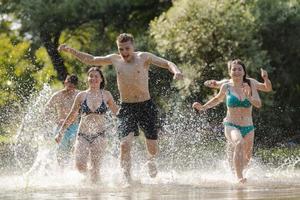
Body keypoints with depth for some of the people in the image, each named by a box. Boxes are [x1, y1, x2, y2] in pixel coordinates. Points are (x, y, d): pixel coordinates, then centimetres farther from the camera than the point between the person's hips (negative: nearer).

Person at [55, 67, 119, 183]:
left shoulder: (106, 95, 4)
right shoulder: (82, 96, 4)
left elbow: (117, 112, 15)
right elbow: (72, 116, 10)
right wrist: (61, 133, 10)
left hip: (99, 135, 0)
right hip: (83, 135, 0)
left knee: (95, 168, -10)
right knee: (80, 166, -10)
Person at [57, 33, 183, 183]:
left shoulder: (143, 57, -3)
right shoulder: (115, 60, 6)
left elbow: (167, 63, -12)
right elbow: (91, 60, 16)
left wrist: (176, 71, -34)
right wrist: (70, 51, 8)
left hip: (146, 106, -1)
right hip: (126, 108, 1)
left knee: (152, 148, 2)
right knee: (125, 144, -19)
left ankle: (151, 160, 38)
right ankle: (127, 178, -12)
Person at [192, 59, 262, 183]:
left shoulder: (250, 84, -2)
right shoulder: (226, 87, -1)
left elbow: (258, 104, -8)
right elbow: (218, 99, 19)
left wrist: (249, 97, -25)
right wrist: (203, 107, 11)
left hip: (248, 127, 3)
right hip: (231, 126, -3)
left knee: (247, 157, 18)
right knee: (239, 143, -35)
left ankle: (238, 171, 51)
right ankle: (239, 177, -35)